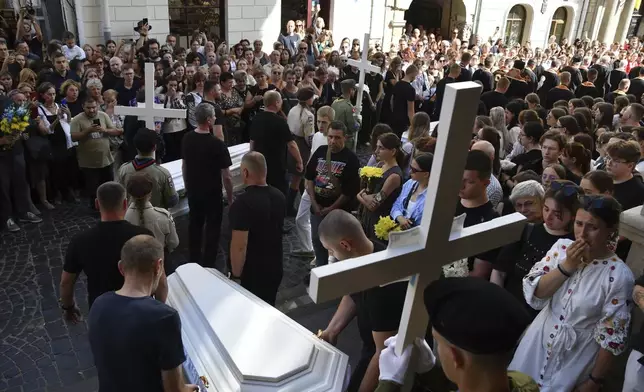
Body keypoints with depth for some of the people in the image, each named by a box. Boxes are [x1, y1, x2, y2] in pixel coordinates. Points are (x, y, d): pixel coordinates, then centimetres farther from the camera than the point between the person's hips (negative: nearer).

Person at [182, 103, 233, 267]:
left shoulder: (186, 139, -4)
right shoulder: (217, 144, -23)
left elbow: (184, 166, 8)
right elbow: (226, 176, -19)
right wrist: (230, 197, -5)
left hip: (193, 192, 6)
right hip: (212, 194, -6)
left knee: (194, 226, 20)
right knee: (212, 229, 9)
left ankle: (194, 263, 32)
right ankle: (207, 266, 16)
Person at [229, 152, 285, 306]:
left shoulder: (243, 203, -26)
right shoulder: (279, 196, -1)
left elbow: (239, 246, -27)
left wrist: (236, 275, -13)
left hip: (253, 273, -6)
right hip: (276, 268, 7)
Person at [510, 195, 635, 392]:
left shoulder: (619, 275, -19)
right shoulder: (561, 247, -8)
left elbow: (612, 336, -13)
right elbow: (532, 295, -10)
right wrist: (567, 266, -20)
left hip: (577, 358, -4)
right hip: (538, 342, 4)